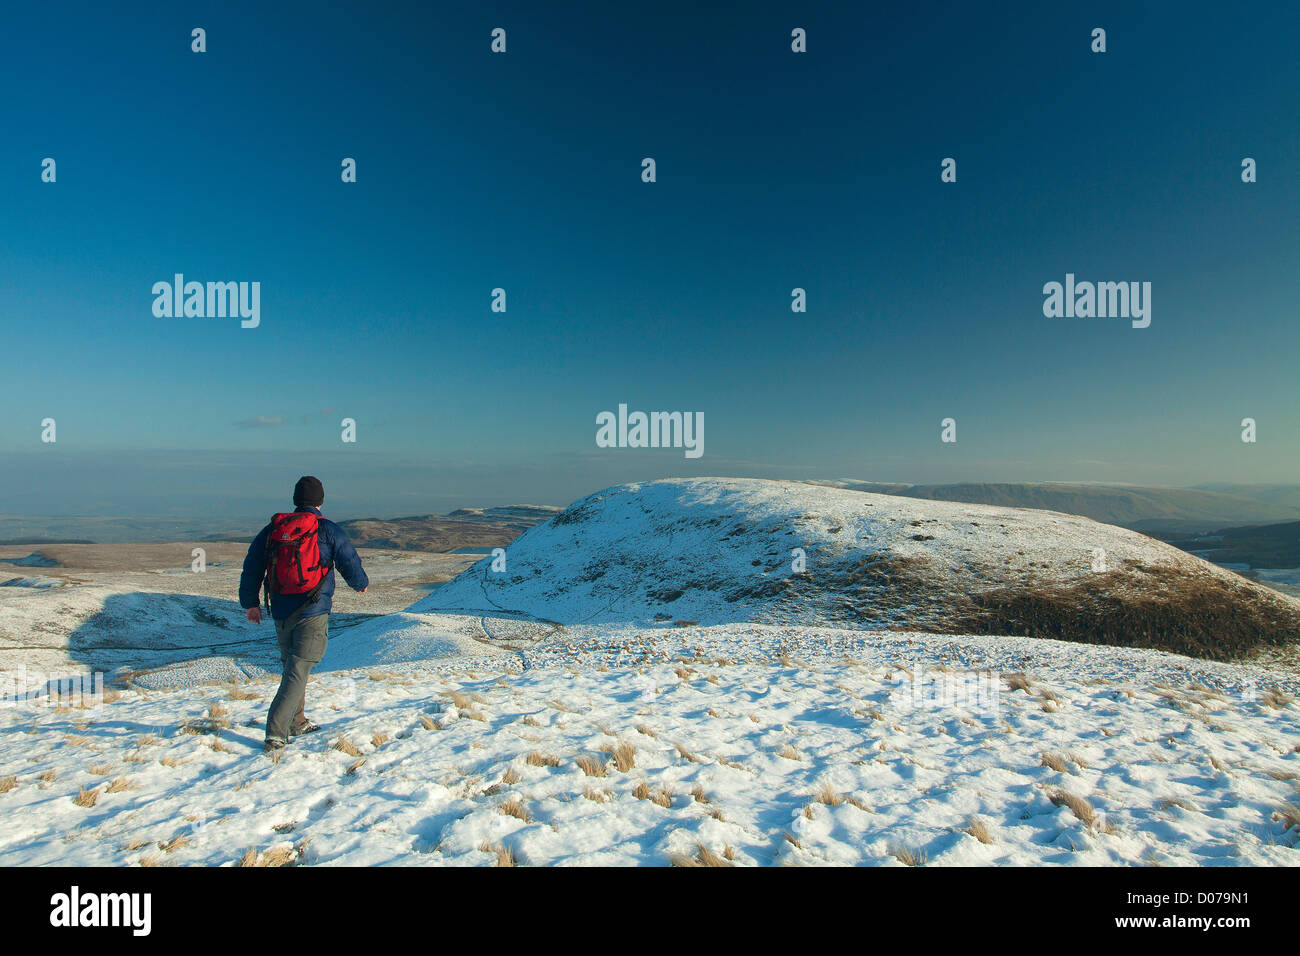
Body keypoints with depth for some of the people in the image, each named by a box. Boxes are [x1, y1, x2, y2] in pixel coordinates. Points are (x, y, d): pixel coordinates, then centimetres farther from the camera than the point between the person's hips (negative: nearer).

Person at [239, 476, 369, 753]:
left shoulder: (272, 529, 8)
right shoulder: (328, 530, -5)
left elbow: (251, 567, 13)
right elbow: (351, 564, 0)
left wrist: (250, 603, 24)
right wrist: (361, 584, 21)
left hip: (280, 612, 5)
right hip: (313, 614, -5)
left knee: (291, 665, 21)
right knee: (298, 671, -4)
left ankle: (296, 722, 32)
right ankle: (276, 734, -10)